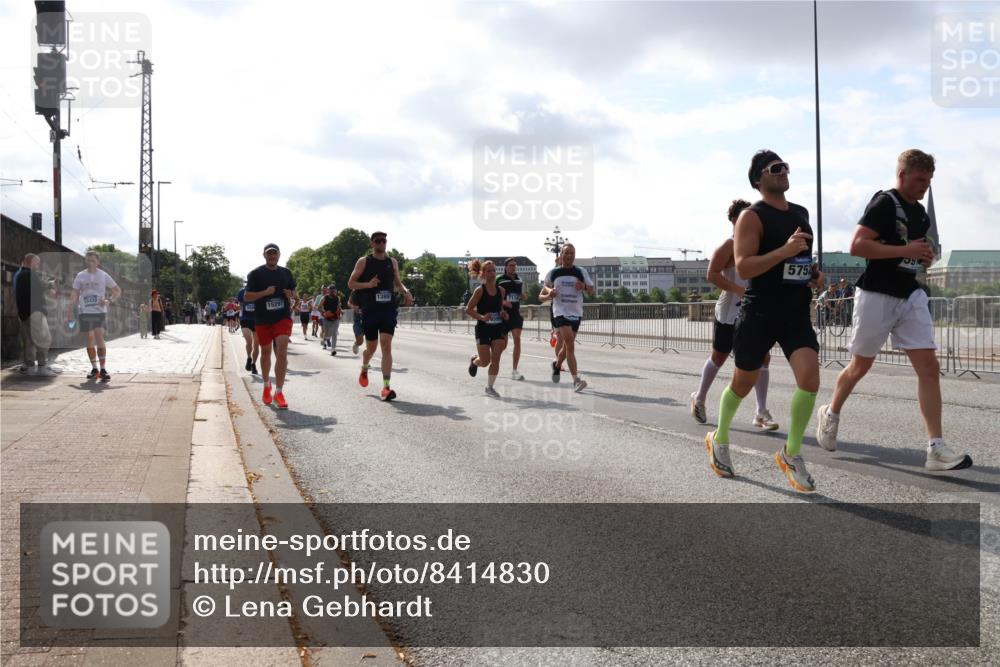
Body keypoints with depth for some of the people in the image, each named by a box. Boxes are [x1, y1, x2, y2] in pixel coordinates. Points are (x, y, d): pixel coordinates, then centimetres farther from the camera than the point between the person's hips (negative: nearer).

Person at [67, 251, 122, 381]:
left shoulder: (103, 276, 2)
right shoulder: (80, 276, 7)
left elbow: (118, 291, 7)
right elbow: (75, 295, 10)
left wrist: (109, 301, -10)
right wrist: (70, 310, 0)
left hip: (100, 312, -2)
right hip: (85, 312, 2)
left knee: (100, 338, -13)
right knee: (89, 340, 4)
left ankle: (103, 369, -12)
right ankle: (94, 369, 15)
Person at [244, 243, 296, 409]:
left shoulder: (286, 273, 9)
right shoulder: (255, 274, -1)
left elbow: (294, 292, 20)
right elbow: (247, 296, -5)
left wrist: (290, 295, -5)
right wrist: (265, 292, -20)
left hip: (283, 317, 1)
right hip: (262, 319, -1)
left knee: (282, 352, -14)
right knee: (265, 352, 13)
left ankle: (279, 392, -12)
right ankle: (267, 385, 36)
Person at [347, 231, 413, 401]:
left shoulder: (392, 262, 11)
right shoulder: (363, 262, 2)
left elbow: (397, 283, 21)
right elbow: (351, 283, 0)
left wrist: (405, 291, 0)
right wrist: (368, 284, -17)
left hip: (388, 309, 1)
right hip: (369, 310, -1)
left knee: (386, 345, -12)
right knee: (371, 347, 10)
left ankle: (386, 387, -15)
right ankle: (364, 369, 45)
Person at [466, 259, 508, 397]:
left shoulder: (501, 290, 4)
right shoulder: (480, 290, -10)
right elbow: (468, 309, -9)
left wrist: (504, 313, -2)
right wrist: (481, 317, -23)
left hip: (498, 328, 4)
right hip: (483, 329, -4)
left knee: (495, 359, -5)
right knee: (485, 361, -1)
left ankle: (489, 387, 9)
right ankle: (474, 361, 35)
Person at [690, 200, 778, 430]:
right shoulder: (729, 245, -10)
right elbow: (712, 274, -19)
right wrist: (740, 291, -26)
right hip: (729, 313, -6)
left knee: (762, 357, -7)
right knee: (719, 357, 9)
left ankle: (762, 413, -3)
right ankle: (699, 398, 32)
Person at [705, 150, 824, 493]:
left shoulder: (801, 213, 14)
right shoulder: (752, 216, -9)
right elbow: (743, 268, -20)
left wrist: (815, 273, 9)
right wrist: (784, 251, -30)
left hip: (797, 313, 5)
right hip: (760, 313, -5)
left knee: (810, 379, -15)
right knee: (743, 383, 10)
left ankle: (791, 453, 3)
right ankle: (719, 439, 37)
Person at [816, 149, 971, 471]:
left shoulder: (921, 213, 13)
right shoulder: (884, 203, -12)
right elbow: (857, 246, -22)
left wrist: (926, 256, 5)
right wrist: (905, 250, -22)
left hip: (910, 296, 7)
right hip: (877, 296, -7)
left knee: (929, 367, -4)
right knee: (860, 366, 9)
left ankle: (936, 449, -5)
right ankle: (831, 414, 35)